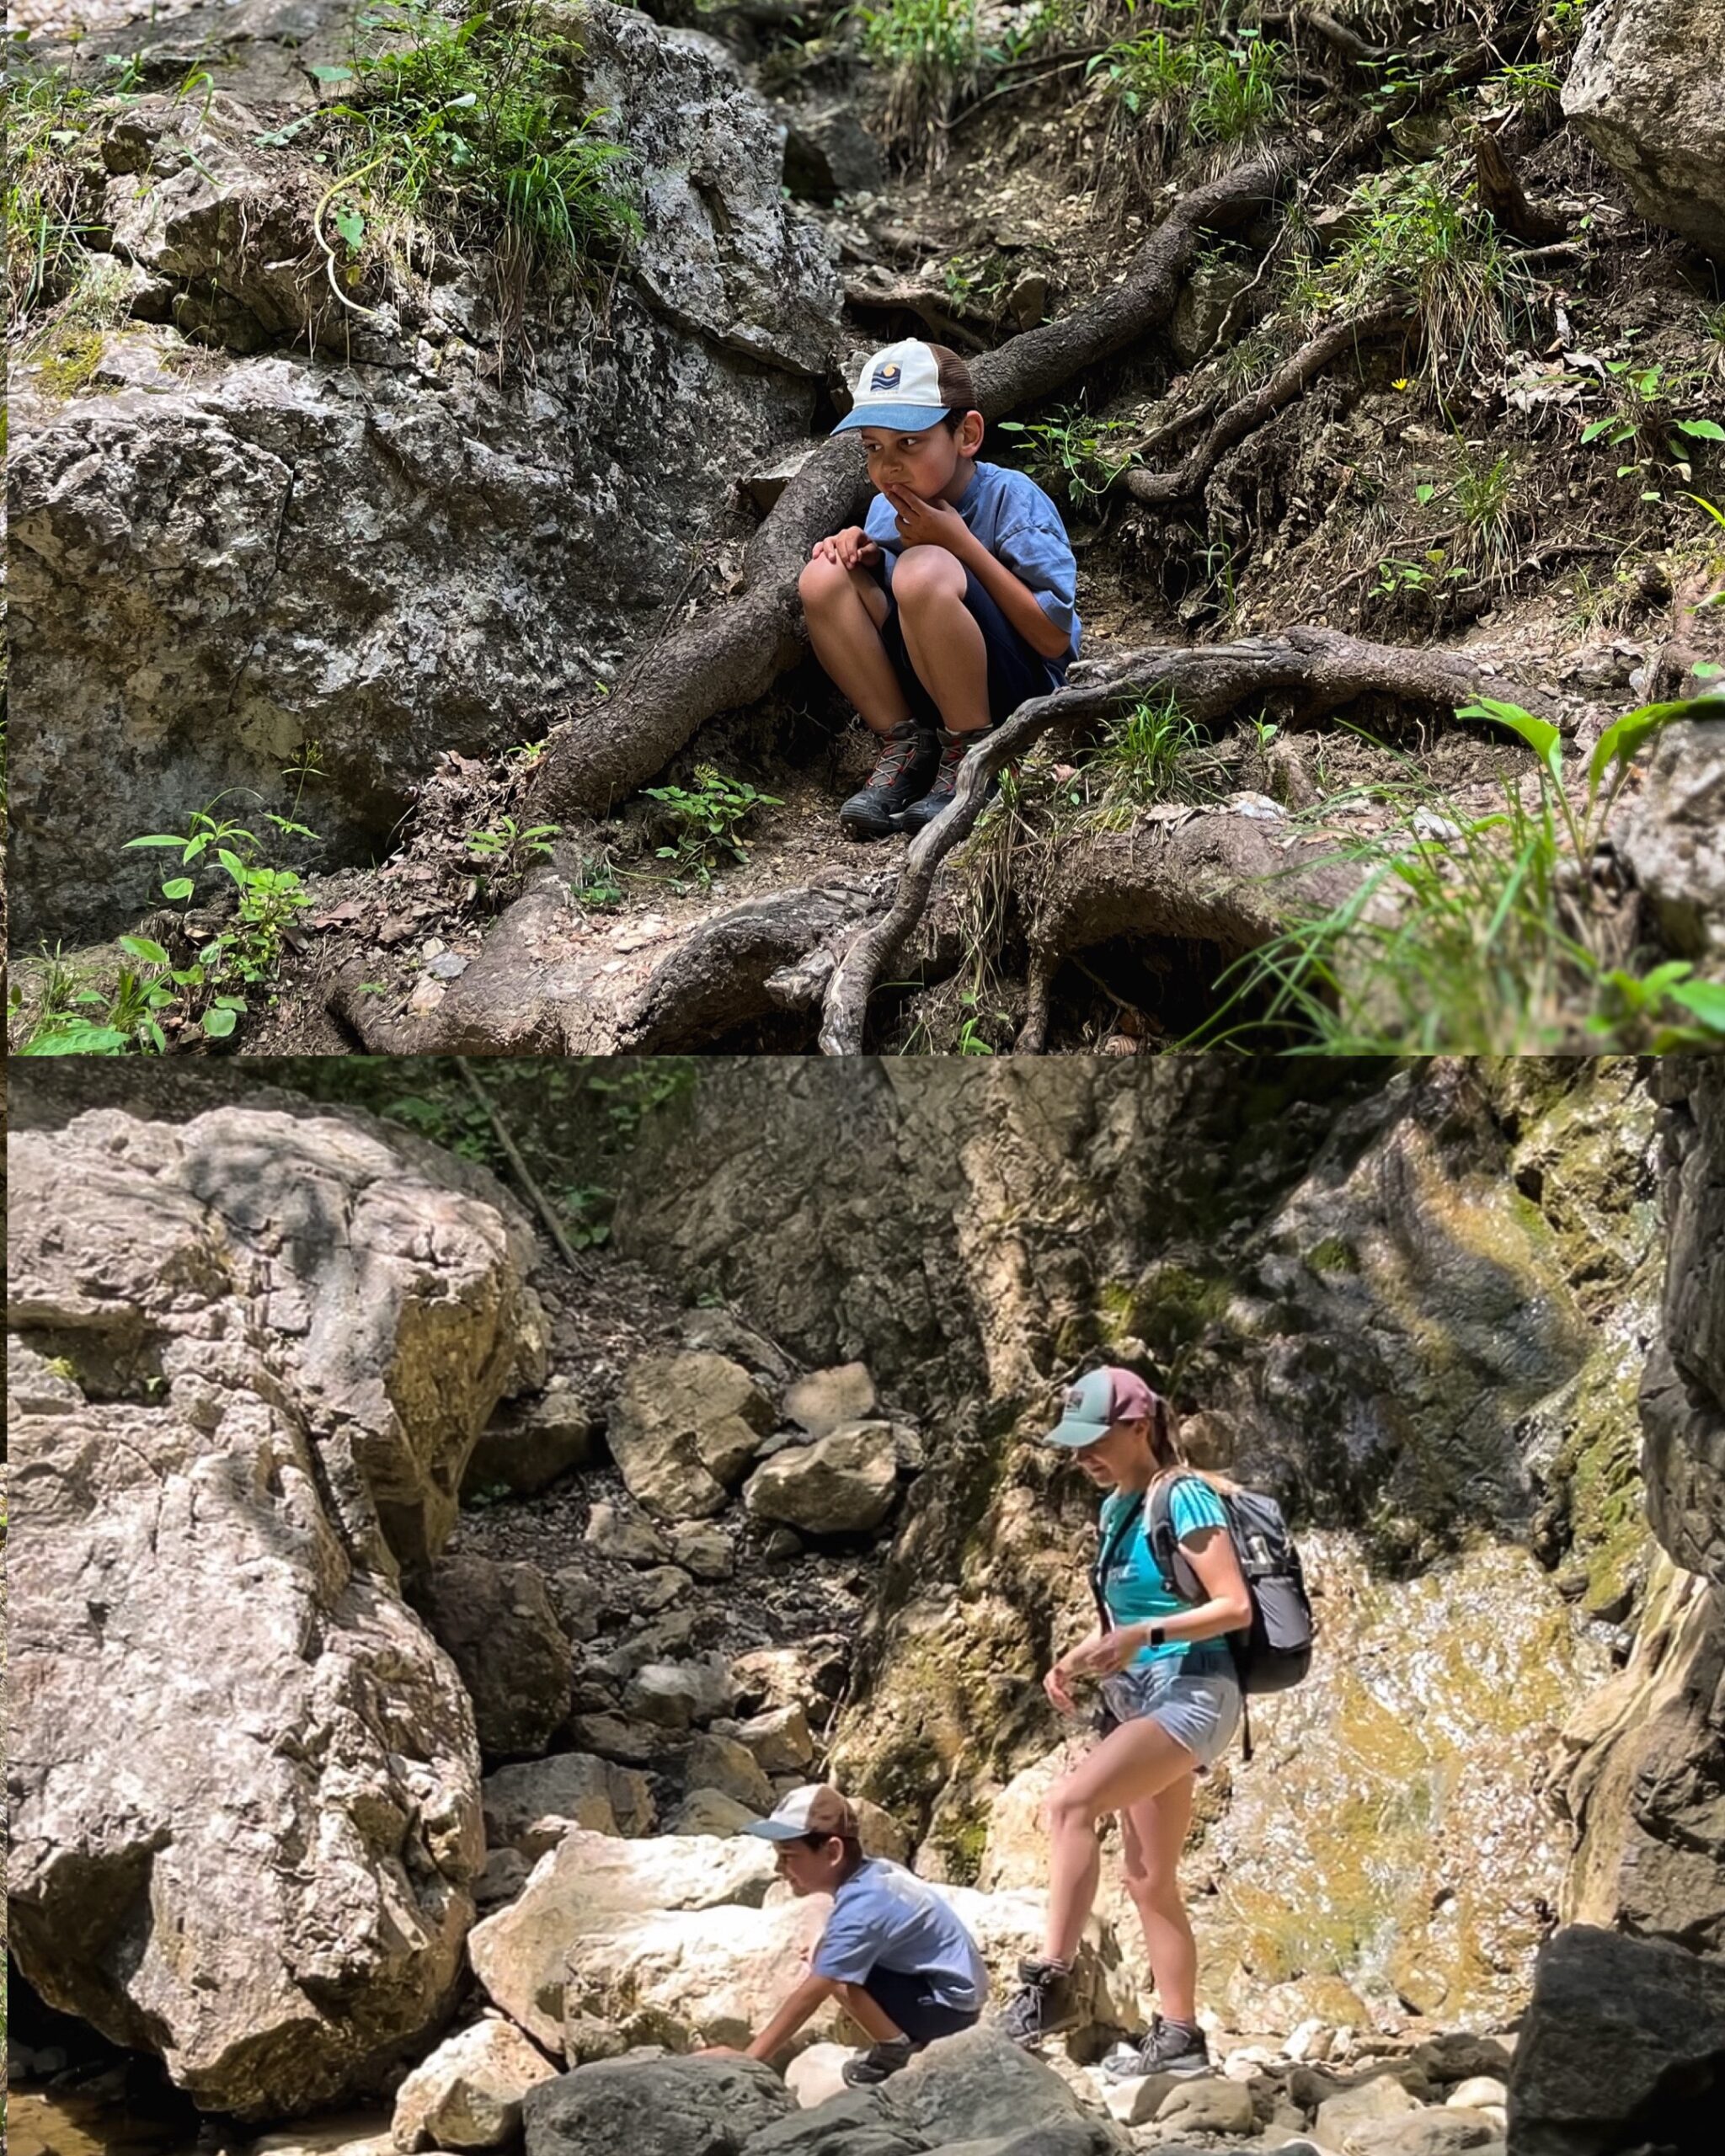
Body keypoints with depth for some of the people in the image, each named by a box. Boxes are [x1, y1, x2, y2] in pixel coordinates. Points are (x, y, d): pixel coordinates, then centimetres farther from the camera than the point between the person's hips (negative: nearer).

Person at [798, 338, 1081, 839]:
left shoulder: (1012, 501, -14)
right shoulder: (886, 509, 3)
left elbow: (1054, 638, -20)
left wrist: (959, 542, -21)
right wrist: (866, 557, -7)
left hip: (1022, 694, -6)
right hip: (927, 696, 6)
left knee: (924, 569, -31)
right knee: (823, 576, -13)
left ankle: (973, 755, -16)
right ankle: (906, 746, -6)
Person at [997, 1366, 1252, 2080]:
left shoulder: (1183, 1498, -11)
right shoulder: (1118, 1507, 13)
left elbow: (1235, 1606, -17)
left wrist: (1143, 1636, -27)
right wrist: (1078, 1659, 6)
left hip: (1192, 1693, -10)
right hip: (1137, 1699, 10)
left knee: (1069, 1802, -28)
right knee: (1149, 1881, 9)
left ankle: (1050, 1980, -28)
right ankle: (1178, 2038, 15)